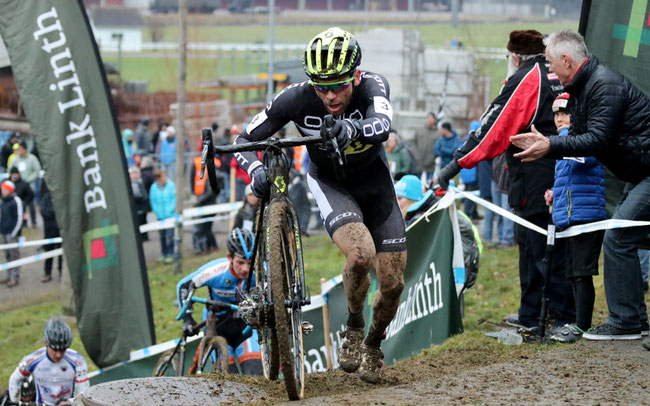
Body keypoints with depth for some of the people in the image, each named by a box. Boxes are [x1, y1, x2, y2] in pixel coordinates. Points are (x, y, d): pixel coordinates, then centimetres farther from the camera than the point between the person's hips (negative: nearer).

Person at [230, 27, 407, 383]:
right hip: (329, 183, -1)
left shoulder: (372, 86, -30)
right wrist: (255, 170, -42)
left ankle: (373, 345, 30)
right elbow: (245, 139, -20)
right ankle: (353, 326, -1)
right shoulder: (297, 98, -28)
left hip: (373, 180, 1)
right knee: (360, 253, -30)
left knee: (393, 283, -1)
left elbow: (382, 125, -51)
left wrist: (352, 128, -73)